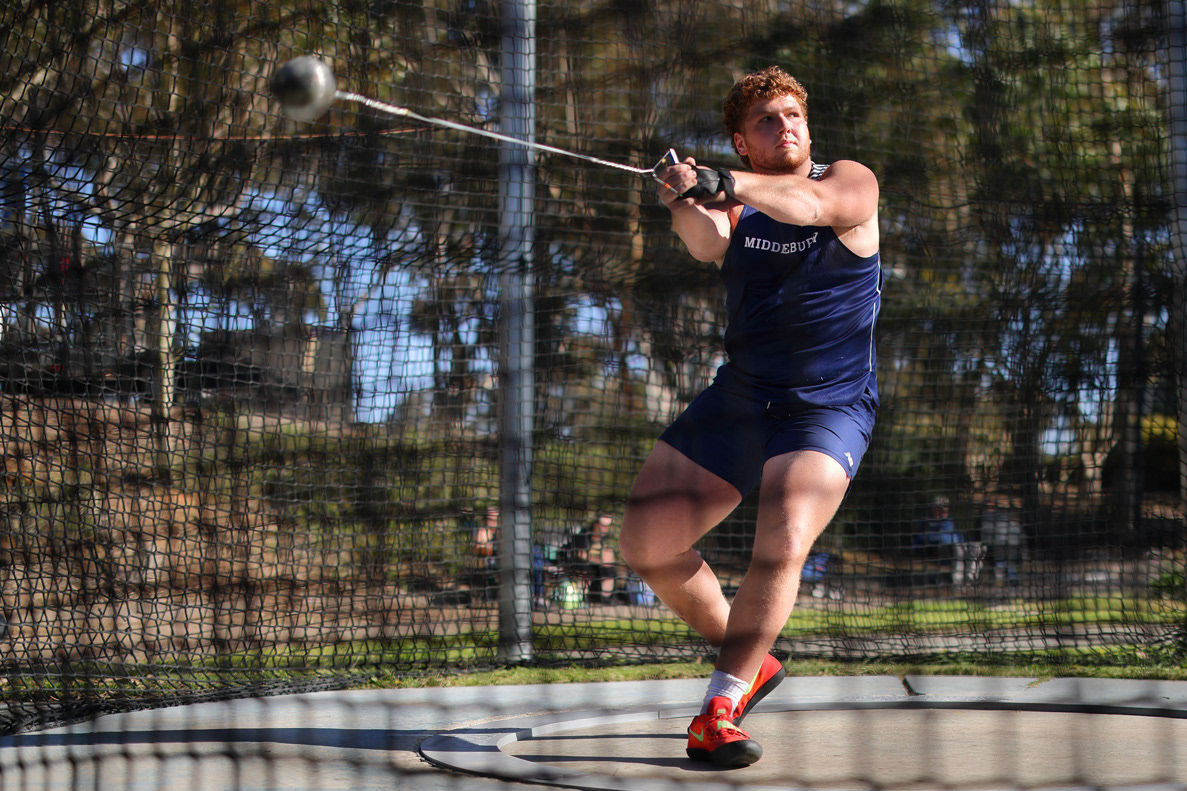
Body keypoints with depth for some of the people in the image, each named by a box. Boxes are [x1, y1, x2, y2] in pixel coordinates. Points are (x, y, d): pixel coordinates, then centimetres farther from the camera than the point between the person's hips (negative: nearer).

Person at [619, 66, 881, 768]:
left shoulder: (853, 182, -2)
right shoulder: (732, 206, 6)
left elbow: (814, 204, -26)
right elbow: (707, 242, -19)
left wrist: (729, 184, -42)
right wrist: (686, 206, -42)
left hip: (827, 407, -4)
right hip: (737, 400, 5)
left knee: (783, 544, -28)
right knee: (646, 541, -2)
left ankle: (721, 706, -15)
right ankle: (749, 661, 20)